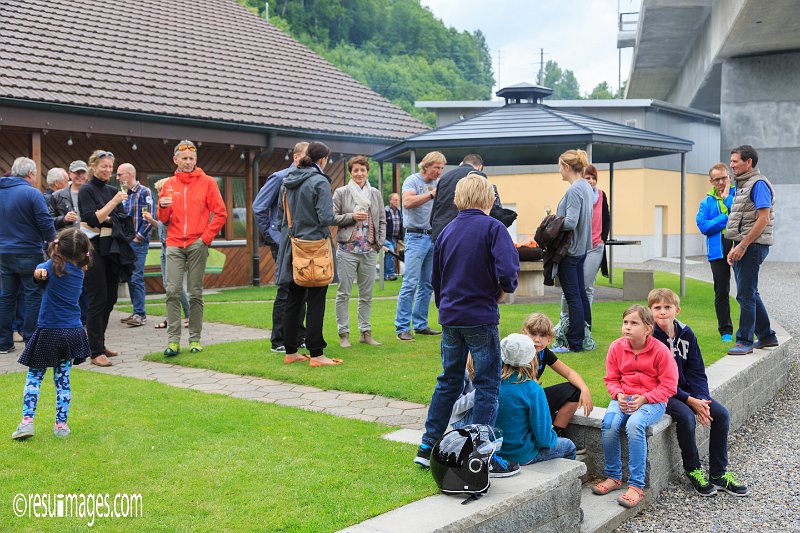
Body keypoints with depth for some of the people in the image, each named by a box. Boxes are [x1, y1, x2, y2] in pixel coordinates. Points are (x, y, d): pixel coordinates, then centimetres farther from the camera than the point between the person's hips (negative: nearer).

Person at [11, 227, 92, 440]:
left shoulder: (53, 266, -10)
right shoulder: (79, 271, 4)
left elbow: (39, 272, 7)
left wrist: (40, 271, 22)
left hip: (49, 333, -4)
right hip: (73, 332, 4)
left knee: (34, 377, 7)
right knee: (62, 379, 10)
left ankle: (27, 420, -2)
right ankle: (61, 424, 11)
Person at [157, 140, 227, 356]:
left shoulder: (207, 182, 4)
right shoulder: (169, 185, 12)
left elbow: (220, 213, 1)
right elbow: (163, 219, 15)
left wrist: (207, 237, -7)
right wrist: (163, 207, -7)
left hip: (198, 245, -2)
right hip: (174, 245, 2)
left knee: (195, 293, 1)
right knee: (173, 291, -7)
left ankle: (195, 339, 8)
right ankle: (173, 340, -5)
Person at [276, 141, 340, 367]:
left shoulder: (288, 181, 8)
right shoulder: (320, 182, -13)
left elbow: (281, 213, 16)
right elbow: (326, 217, -19)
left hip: (292, 247, 7)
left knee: (293, 300, 12)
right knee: (315, 302, -1)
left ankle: (291, 352, 18)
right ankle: (316, 354, 2)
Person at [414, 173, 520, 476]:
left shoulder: (447, 231, 9)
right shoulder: (492, 228, -9)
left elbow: (436, 277, 16)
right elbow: (507, 270, -24)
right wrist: (503, 290, -3)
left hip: (450, 318, 6)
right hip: (481, 318, -6)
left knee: (448, 380, 17)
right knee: (487, 385, 2)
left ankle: (428, 446, 21)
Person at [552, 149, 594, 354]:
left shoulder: (574, 190, -20)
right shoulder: (586, 187, 10)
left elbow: (570, 222, -25)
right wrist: (555, 219, 12)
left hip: (570, 250, -10)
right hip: (581, 248, 10)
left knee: (572, 297, -4)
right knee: (581, 294, 16)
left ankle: (575, 343, 2)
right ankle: (586, 335, 25)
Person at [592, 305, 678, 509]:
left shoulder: (660, 351, -10)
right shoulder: (617, 347, 1)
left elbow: (669, 386, -6)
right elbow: (611, 379, 10)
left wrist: (644, 398, -18)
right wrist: (619, 395, -11)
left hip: (653, 401, -4)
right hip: (624, 398, 4)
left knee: (634, 424, -34)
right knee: (609, 423, -27)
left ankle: (636, 486, -25)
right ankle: (613, 477, -6)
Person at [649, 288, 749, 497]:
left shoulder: (686, 334, 2)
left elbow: (697, 371, 4)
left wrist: (702, 399, -13)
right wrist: (689, 401, -20)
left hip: (685, 388, 6)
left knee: (721, 414, -11)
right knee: (686, 416, -31)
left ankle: (719, 474, 1)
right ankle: (693, 471, -8)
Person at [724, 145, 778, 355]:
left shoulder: (758, 184, -12)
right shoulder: (742, 185, 18)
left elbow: (763, 219, -20)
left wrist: (743, 245, -20)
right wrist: (735, 248, 15)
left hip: (753, 246, -10)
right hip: (743, 247, 10)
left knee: (745, 294, -7)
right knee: (749, 294, 15)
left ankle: (744, 341, 0)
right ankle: (767, 336, 26)